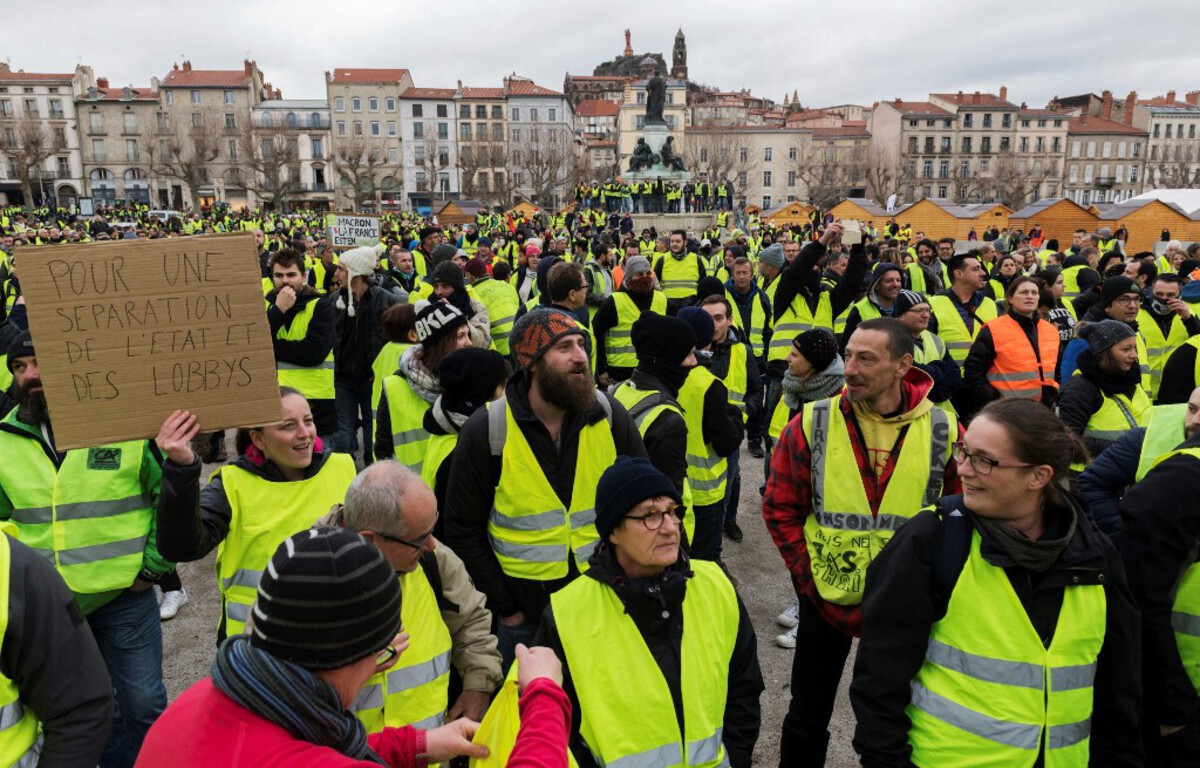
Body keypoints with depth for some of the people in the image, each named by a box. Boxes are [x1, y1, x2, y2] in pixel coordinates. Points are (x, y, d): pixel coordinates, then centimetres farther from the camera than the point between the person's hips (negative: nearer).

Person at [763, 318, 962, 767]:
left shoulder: (943, 431, -10)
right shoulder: (812, 424, -11)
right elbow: (780, 510, -5)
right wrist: (811, 577, -9)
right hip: (826, 598, 0)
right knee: (808, 717, 16)